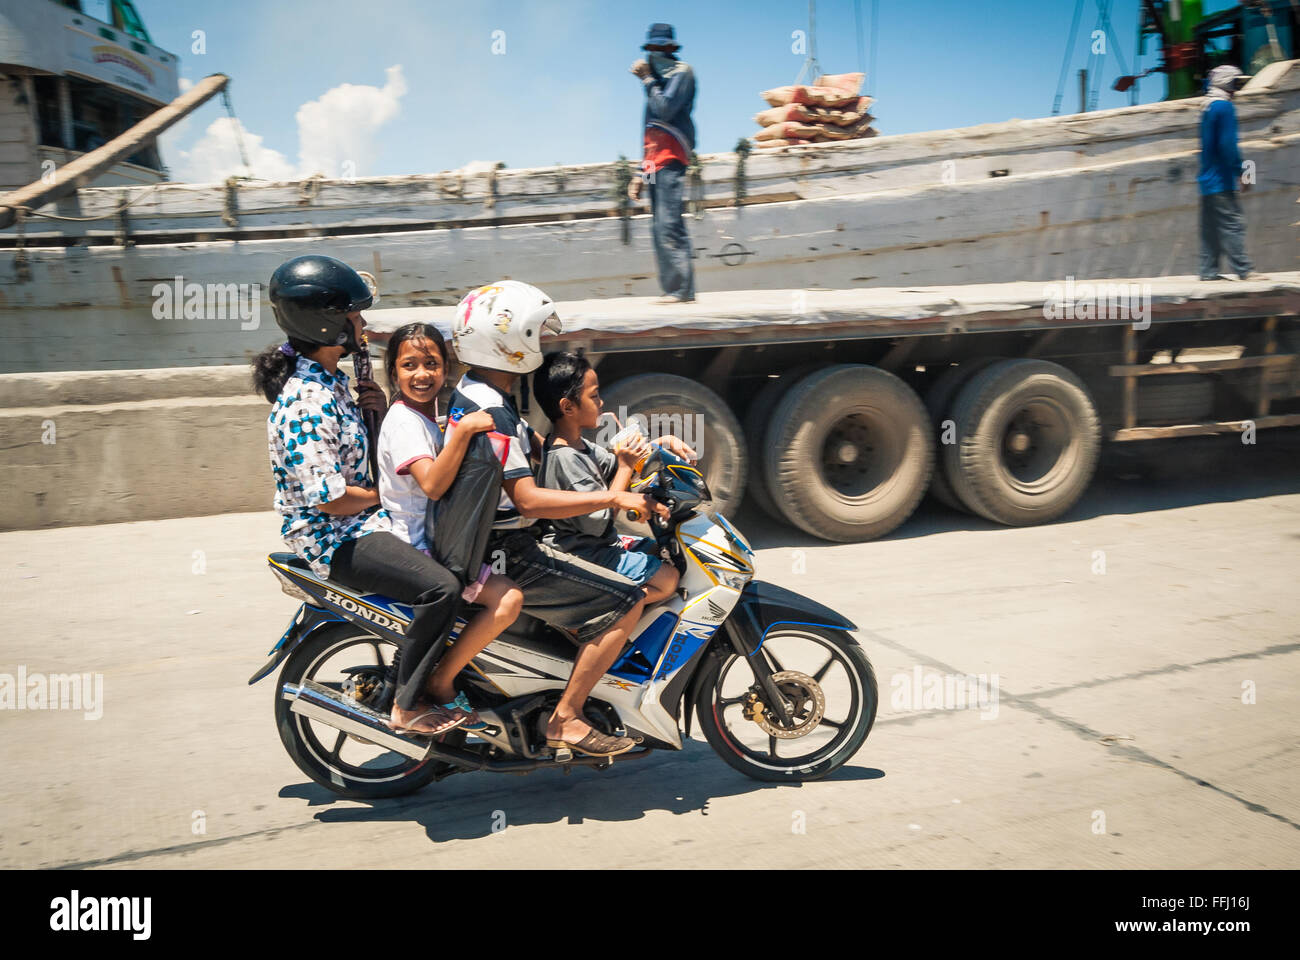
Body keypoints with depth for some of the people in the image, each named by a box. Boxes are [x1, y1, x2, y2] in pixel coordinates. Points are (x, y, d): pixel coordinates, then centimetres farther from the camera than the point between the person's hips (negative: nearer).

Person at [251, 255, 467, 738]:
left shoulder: (331, 381, 9)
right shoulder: (305, 404, -23)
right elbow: (330, 499, -26)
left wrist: (378, 409, 3)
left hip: (359, 518, 11)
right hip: (332, 538, -11)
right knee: (439, 586, -25)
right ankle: (406, 707, -11)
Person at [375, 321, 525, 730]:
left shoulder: (427, 414, 14)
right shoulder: (404, 420, -17)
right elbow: (431, 483, -32)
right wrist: (463, 431, -38)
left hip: (439, 538, 10)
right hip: (418, 549, -10)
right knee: (508, 598, -23)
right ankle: (439, 685, -11)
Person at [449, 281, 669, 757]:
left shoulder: (471, 393, 11)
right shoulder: (490, 411, -22)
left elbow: (534, 449, 24)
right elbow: (528, 499, -27)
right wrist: (613, 497, -25)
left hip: (487, 544, 11)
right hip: (503, 556, -11)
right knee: (625, 602, -13)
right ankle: (565, 719, -6)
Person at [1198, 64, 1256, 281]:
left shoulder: (1207, 106, 16)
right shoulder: (1224, 107, -12)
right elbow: (1228, 145, -18)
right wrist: (1240, 173, -14)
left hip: (1208, 179, 9)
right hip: (1222, 181, -9)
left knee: (1210, 227, 10)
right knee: (1233, 224, -7)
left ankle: (1208, 271, 10)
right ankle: (1242, 270, -6)